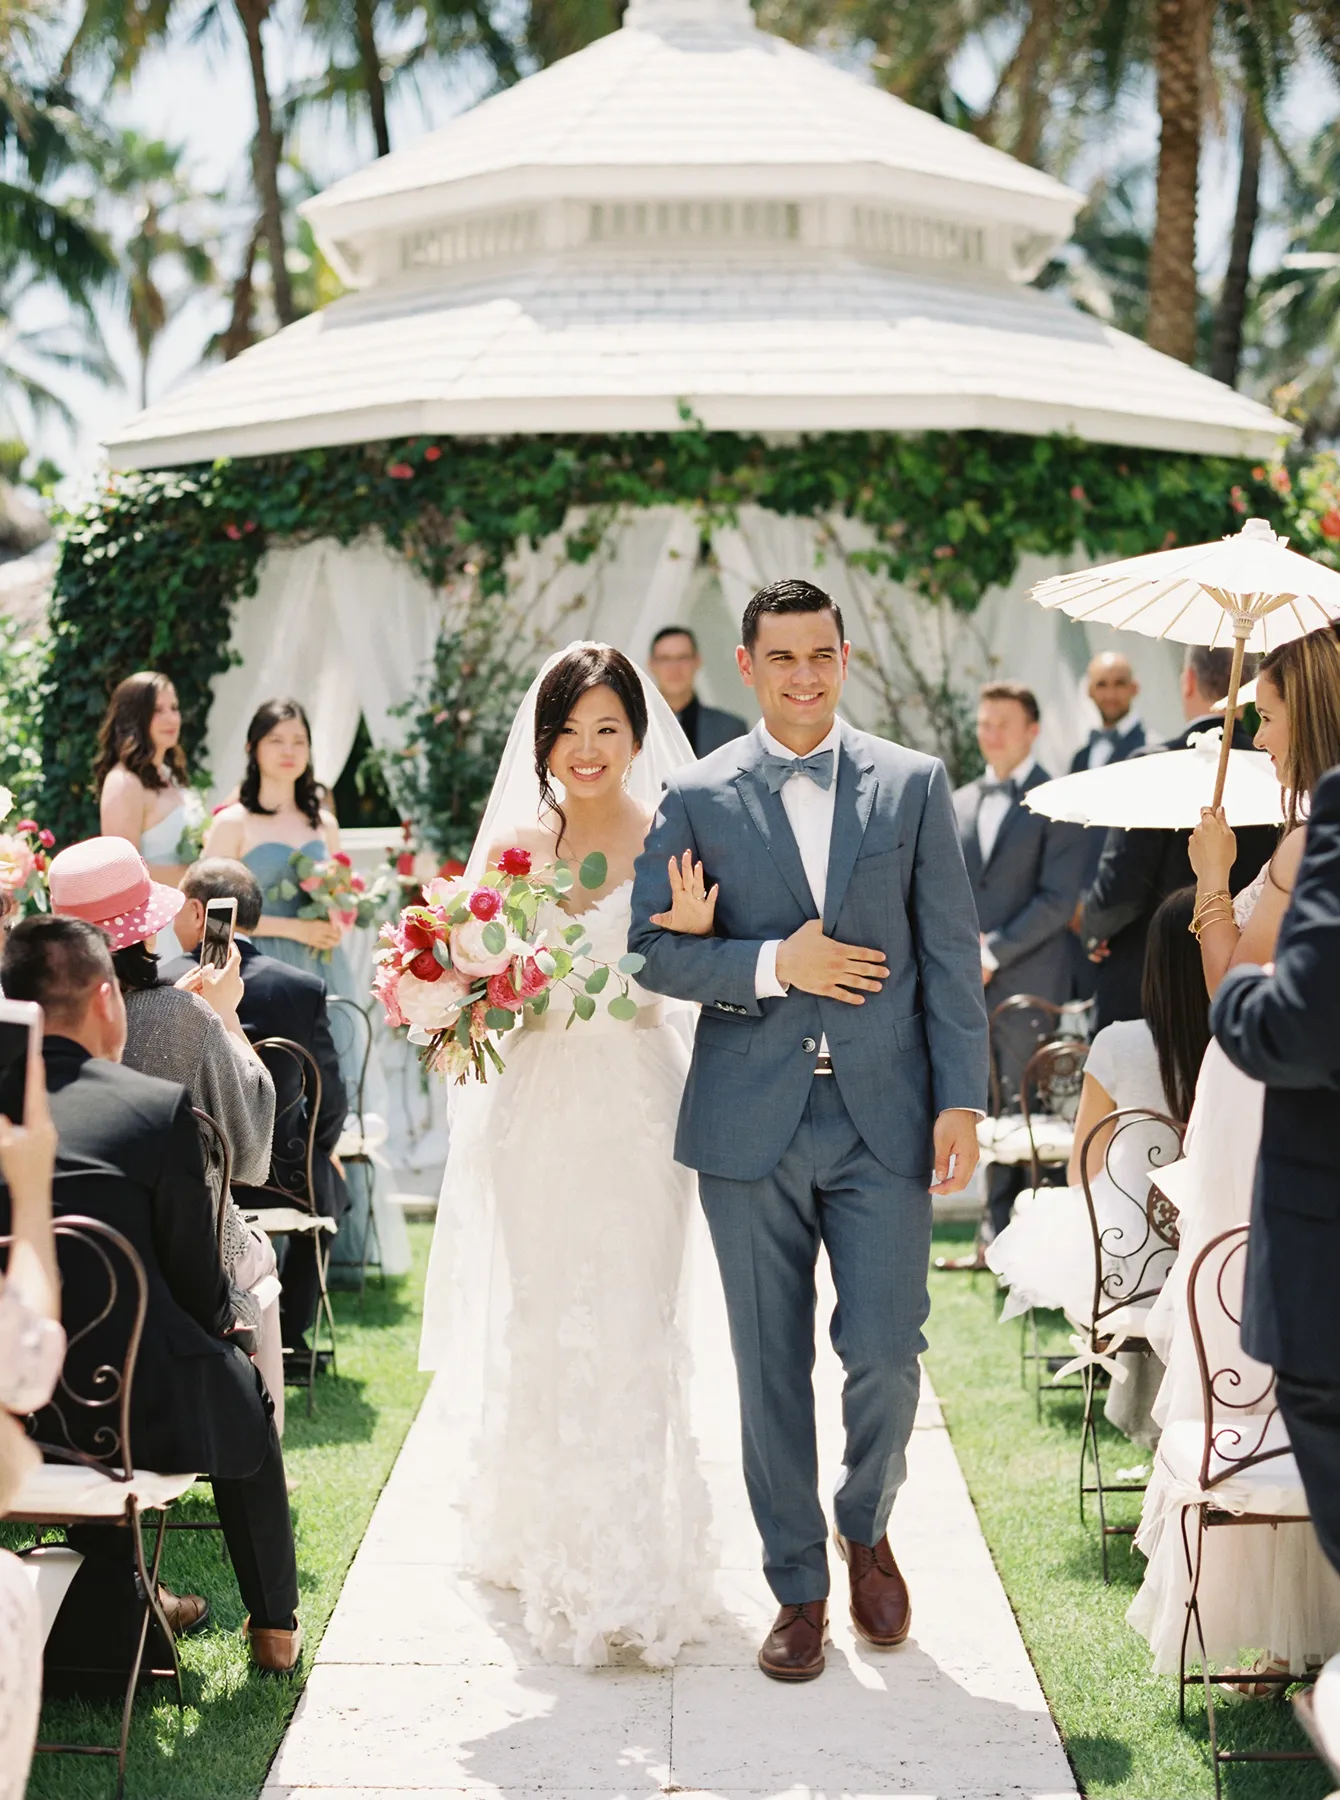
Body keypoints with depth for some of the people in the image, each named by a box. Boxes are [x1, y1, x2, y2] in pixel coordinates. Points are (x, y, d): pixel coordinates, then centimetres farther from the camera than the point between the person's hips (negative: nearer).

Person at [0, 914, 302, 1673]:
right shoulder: (158, 1106, -13)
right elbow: (197, 1276, -7)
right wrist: (224, 1321, 17)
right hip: (139, 1411, -3)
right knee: (241, 1388, 29)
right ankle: (275, 1625, 41)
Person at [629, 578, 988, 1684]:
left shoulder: (913, 784, 6)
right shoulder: (698, 797, 4)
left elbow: (951, 955, 3)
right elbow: (652, 949, 0)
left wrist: (961, 1099, -4)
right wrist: (773, 964, -12)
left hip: (884, 1116, 0)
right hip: (751, 1124, 0)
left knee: (886, 1351, -4)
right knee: (772, 1367, 6)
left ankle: (867, 1528, 25)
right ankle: (798, 1587, 20)